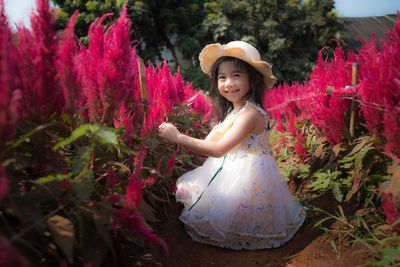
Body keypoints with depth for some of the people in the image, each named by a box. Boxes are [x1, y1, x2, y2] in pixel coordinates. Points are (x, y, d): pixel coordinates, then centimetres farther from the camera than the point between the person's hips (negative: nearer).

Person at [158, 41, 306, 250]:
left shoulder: (251, 114, -24)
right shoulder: (231, 111, 8)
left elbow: (219, 149, -30)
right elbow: (209, 145, 5)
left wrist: (179, 137, -26)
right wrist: (173, 136, -4)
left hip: (248, 176, -10)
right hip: (230, 170, 10)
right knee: (185, 187, 10)